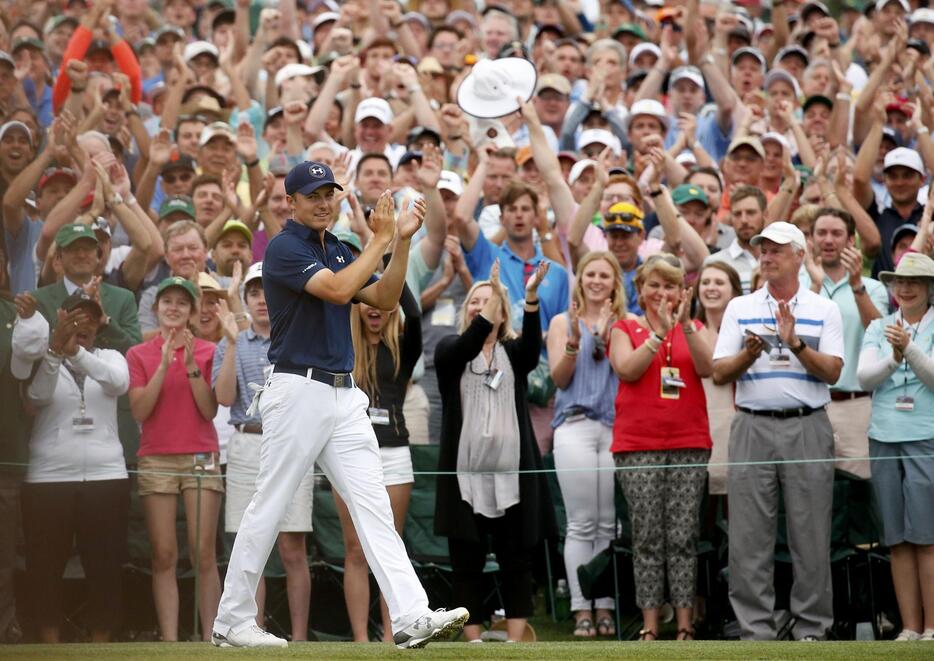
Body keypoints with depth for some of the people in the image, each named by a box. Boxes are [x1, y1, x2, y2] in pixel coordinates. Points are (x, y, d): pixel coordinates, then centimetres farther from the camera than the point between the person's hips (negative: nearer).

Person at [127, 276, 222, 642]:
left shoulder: (207, 352, 8)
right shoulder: (139, 355, 9)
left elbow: (210, 410, -1)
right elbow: (139, 411, -2)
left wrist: (191, 367, -11)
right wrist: (164, 366, -10)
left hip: (201, 458, -1)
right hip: (156, 460, 1)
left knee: (204, 554, -8)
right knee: (164, 556, -4)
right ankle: (169, 641, -5)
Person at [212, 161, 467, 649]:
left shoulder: (338, 250, 17)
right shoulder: (285, 248, -8)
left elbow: (384, 299, 11)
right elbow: (338, 290, -22)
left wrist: (403, 241, 2)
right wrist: (381, 240, -14)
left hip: (344, 396, 7)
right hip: (298, 391, -7)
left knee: (373, 505, -3)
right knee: (268, 508, -1)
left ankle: (411, 617, -12)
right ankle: (232, 622, 9)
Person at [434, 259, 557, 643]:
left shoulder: (513, 352, 11)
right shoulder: (450, 349, 7)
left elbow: (532, 346, -12)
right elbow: (468, 346, -16)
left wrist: (531, 296, -29)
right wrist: (495, 294, -29)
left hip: (512, 471, 1)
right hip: (465, 471, -1)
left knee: (516, 559, 0)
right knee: (467, 561, 0)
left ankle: (515, 641, 1)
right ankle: (473, 641, 4)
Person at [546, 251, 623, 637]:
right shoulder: (563, 322, 12)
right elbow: (558, 378, 5)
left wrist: (607, 340, -10)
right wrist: (574, 342, -10)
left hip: (616, 427, 1)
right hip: (575, 427, -1)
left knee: (610, 524, -1)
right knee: (581, 524, -4)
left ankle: (607, 608, 3)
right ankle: (581, 610, -4)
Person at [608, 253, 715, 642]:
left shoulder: (696, 330, 13)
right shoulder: (625, 329, 10)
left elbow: (707, 368, -5)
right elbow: (627, 369, -8)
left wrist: (686, 325, -15)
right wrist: (661, 331, -13)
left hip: (689, 445, 1)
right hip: (638, 445, -1)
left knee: (684, 538, -2)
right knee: (647, 538, -2)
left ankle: (685, 626, 0)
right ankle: (649, 627, -1)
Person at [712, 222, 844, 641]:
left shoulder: (824, 310, 8)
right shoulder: (740, 308, 11)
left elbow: (832, 372, -3)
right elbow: (719, 373, 5)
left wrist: (796, 343, -17)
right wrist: (749, 354, -13)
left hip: (808, 427, -1)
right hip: (753, 427, 1)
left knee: (811, 536, 0)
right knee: (749, 537, -1)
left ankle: (811, 628, 6)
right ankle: (756, 630, 3)